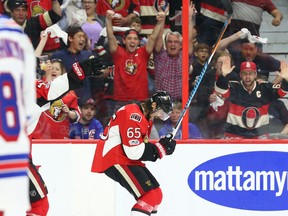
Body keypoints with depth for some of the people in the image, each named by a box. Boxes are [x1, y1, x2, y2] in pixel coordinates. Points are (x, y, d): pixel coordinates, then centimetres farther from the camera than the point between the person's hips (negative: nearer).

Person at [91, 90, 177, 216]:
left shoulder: (145, 118, 16)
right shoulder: (133, 115, -19)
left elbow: (143, 148, 16)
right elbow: (134, 151, -23)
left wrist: (162, 145, -1)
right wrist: (161, 148, -14)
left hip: (127, 161, 11)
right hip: (114, 161, -11)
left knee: (156, 195, 11)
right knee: (150, 196, -19)